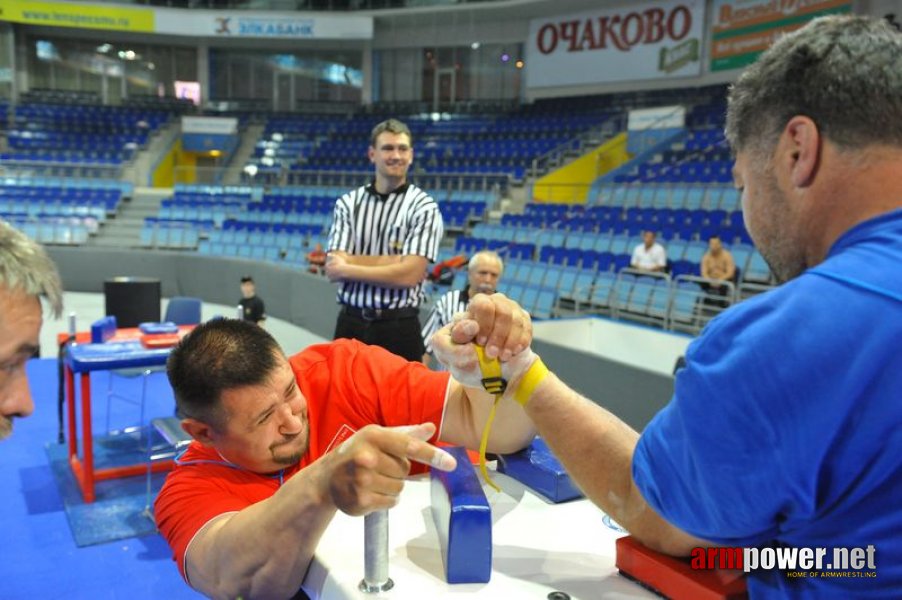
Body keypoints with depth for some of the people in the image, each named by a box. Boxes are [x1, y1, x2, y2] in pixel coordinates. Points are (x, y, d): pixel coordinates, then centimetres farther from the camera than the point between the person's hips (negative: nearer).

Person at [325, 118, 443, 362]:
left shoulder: (423, 207, -4)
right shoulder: (348, 203, 5)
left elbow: (410, 274, -13)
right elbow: (334, 268, -5)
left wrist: (348, 268, -6)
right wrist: (396, 261, -12)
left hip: (399, 328, -3)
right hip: (350, 324, 3)